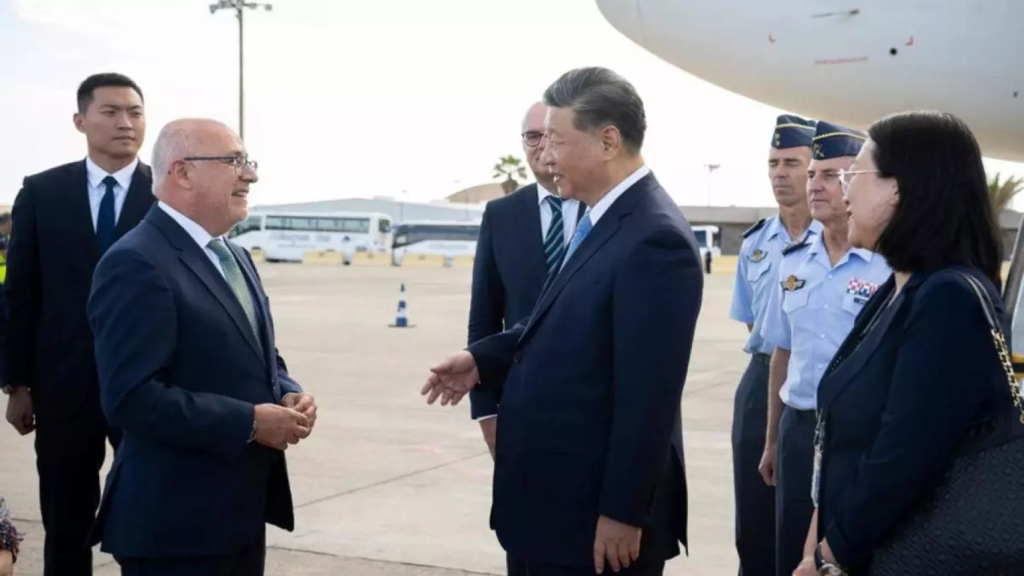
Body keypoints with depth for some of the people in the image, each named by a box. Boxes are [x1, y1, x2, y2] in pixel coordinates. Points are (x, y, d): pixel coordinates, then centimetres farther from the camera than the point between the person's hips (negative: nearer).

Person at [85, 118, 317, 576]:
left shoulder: (234, 257, 14)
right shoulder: (136, 263, -17)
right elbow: (132, 397, -24)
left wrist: (288, 397, 0)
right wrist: (250, 422, -21)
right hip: (176, 519, -9)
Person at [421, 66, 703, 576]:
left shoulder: (655, 239, -22)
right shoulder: (601, 219, 8)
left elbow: (648, 394, -23)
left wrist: (623, 512, -20)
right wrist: (483, 360, 5)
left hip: (597, 509, -9)